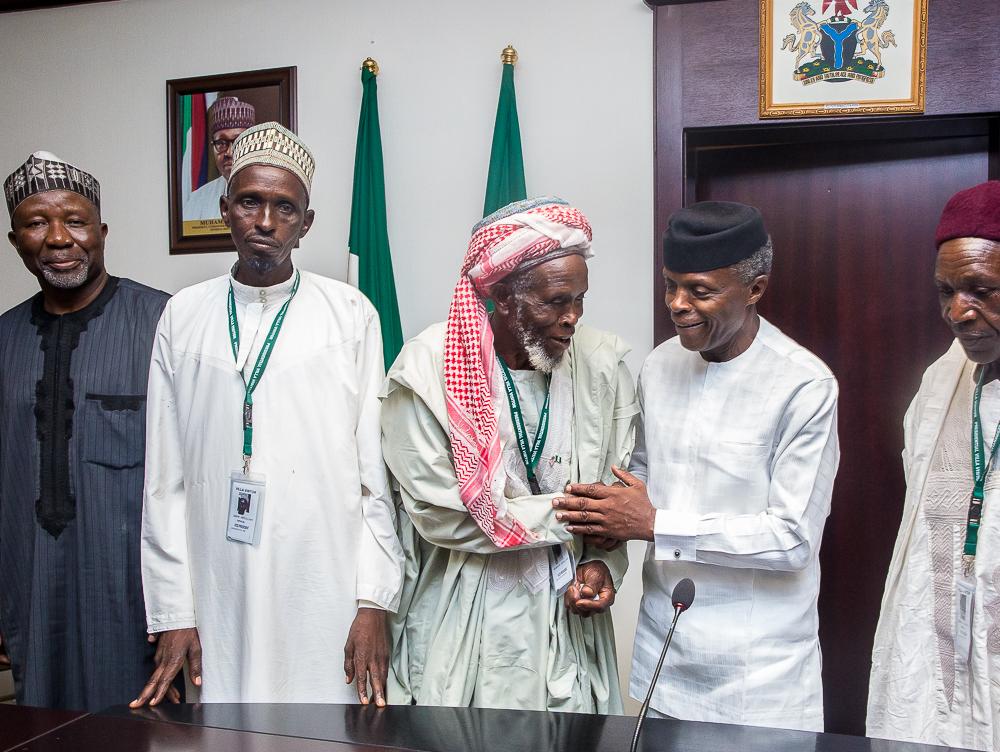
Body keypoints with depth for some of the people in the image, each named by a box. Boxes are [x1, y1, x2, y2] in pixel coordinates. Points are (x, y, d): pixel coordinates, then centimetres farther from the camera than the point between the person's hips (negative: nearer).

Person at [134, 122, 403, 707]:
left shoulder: (350, 314, -1)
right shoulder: (183, 317, 5)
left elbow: (376, 468, -2)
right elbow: (166, 479, 6)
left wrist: (374, 602, -6)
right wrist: (172, 613, 3)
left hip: (327, 594, -2)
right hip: (220, 601, 2)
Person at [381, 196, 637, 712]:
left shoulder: (602, 364, -4)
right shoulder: (430, 367, -15)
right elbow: (440, 513, -18)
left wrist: (603, 560, -13)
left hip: (566, 617, 3)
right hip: (464, 624, -3)